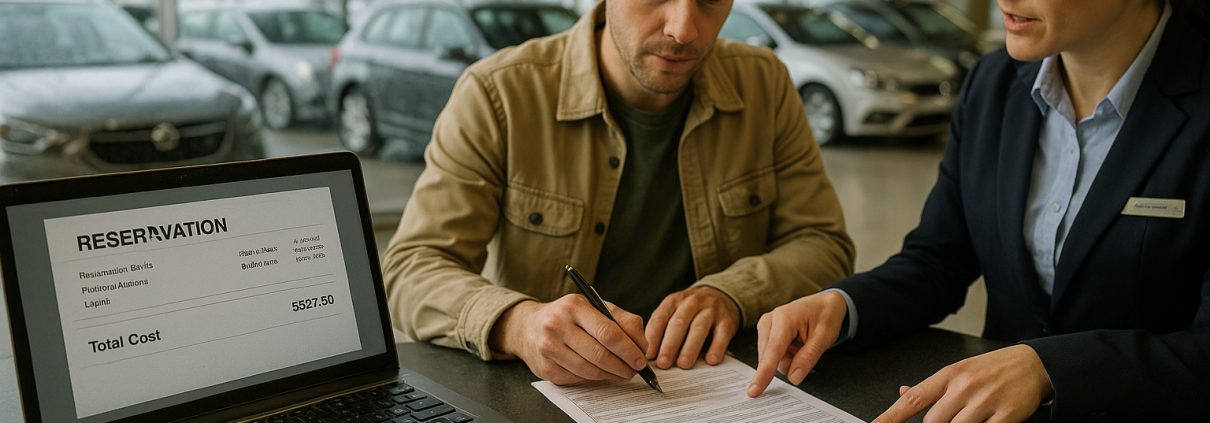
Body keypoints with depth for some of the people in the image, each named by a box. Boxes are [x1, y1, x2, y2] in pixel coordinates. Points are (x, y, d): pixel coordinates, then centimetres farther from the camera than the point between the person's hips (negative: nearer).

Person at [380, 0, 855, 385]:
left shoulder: (763, 84, 1)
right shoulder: (497, 94, -10)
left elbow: (824, 244, 3)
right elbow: (412, 269, -14)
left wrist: (730, 294, -18)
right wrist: (516, 323, -35)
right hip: (545, 395, -2)